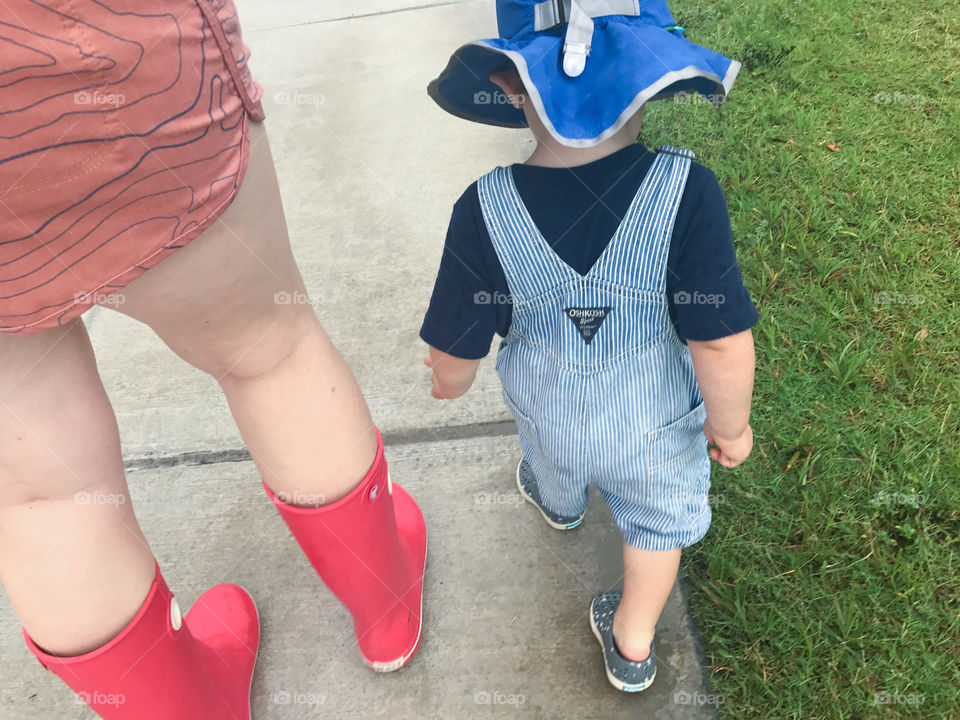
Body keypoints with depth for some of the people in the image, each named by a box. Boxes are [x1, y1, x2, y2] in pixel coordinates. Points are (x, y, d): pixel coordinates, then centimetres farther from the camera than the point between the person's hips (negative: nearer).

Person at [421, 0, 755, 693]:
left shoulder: (486, 211, -27)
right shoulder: (685, 192, -30)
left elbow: (455, 354, -17)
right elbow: (723, 344, -26)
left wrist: (450, 381, 7)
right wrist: (730, 424, -7)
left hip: (548, 416, 2)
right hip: (659, 425, -1)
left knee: (555, 463, 37)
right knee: (658, 521, 28)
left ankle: (558, 503, 73)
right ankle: (633, 645, 49)